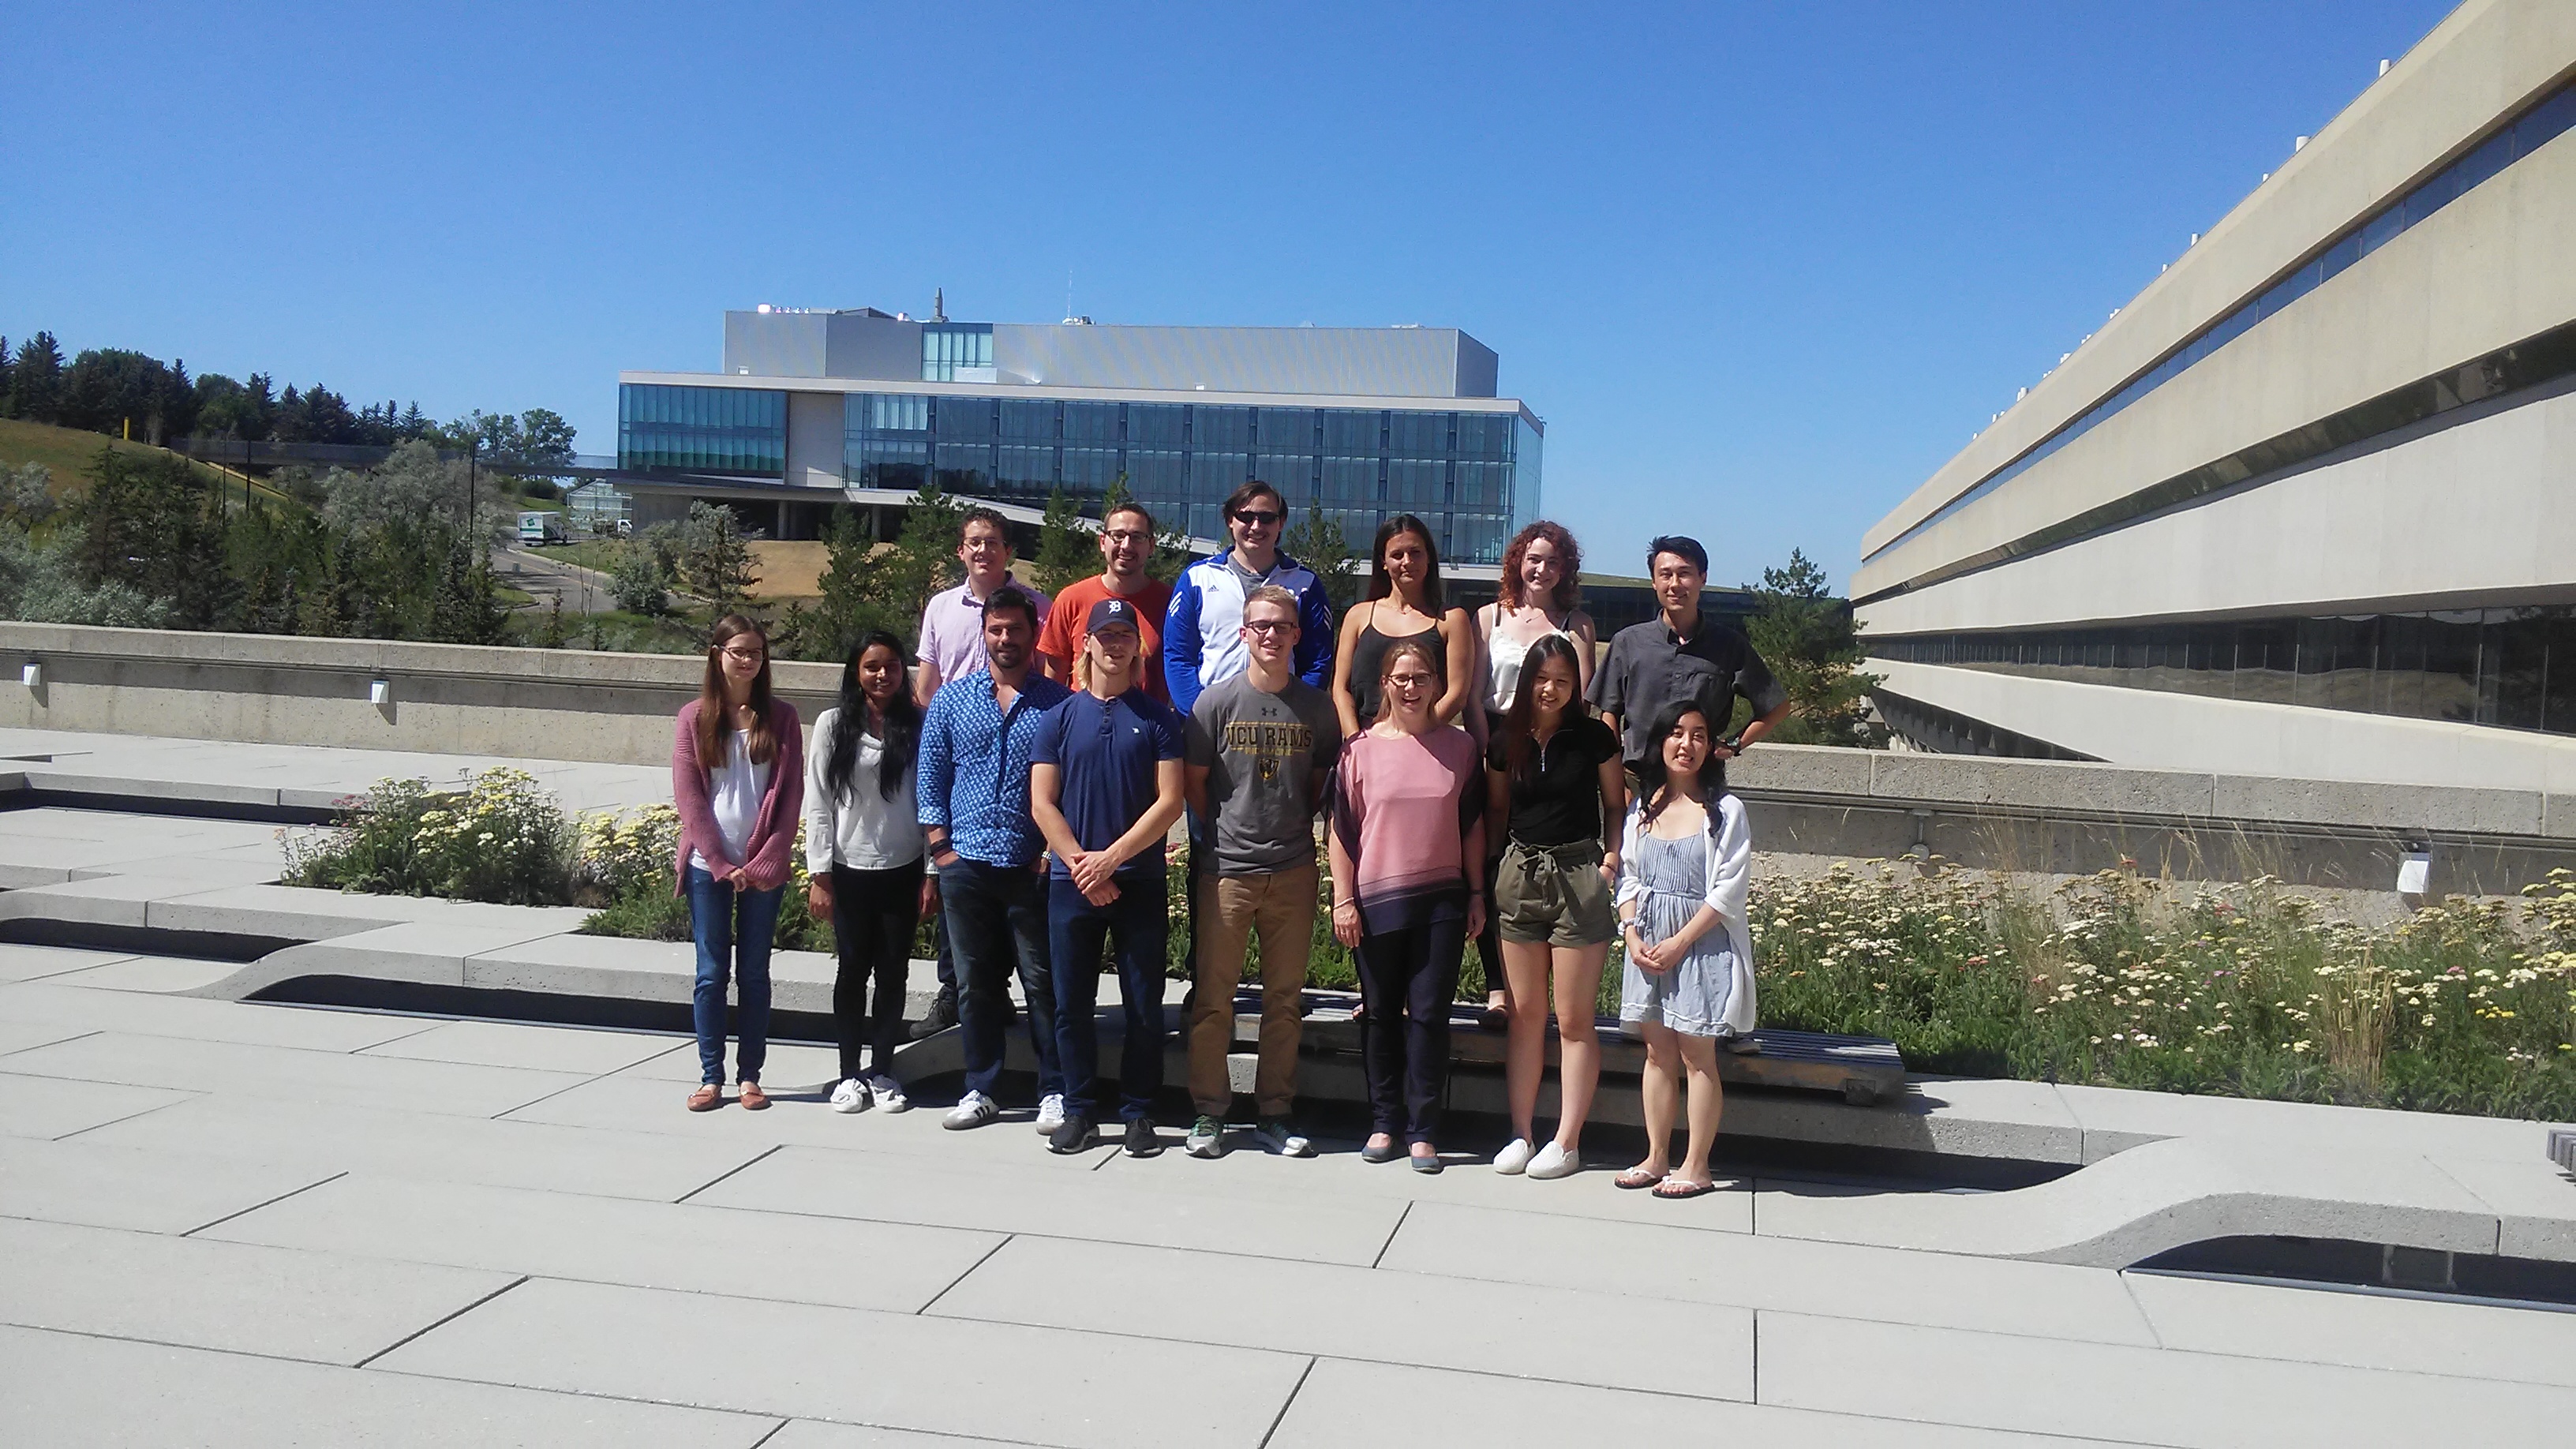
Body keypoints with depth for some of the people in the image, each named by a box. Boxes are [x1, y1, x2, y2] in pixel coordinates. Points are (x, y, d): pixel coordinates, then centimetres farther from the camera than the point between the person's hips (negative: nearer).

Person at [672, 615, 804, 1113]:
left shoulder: (781, 717, 3)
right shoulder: (694, 718, 3)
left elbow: (791, 796, 0)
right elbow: (688, 798, -1)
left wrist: (765, 863, -8)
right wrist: (721, 863, -8)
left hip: (763, 869, 0)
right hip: (707, 865, 0)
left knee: (754, 973, 5)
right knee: (711, 973, 3)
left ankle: (750, 1075, 12)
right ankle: (711, 1077, 10)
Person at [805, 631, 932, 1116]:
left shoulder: (919, 727, 0)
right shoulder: (834, 725, -1)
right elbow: (818, 805, -1)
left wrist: (933, 873, -3)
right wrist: (818, 875, -5)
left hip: (902, 870, 1)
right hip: (849, 870, 0)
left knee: (893, 972, 7)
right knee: (853, 970, 6)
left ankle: (883, 1072, 18)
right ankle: (850, 1073, 16)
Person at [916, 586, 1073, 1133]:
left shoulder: (1059, 703, 1)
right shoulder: (951, 700, 8)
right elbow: (930, 778, 9)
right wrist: (941, 847, 1)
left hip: (1033, 868, -2)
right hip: (966, 864, 3)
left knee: (1043, 983, 1)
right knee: (976, 983, 10)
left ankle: (1055, 1092, 10)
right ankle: (981, 1089, 20)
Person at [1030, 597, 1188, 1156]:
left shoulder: (1158, 718, 3)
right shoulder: (1061, 717, 6)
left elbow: (1170, 801, -4)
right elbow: (1042, 803, 2)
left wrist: (1113, 856, -11)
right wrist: (1083, 866, -9)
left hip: (1140, 881, -1)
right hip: (1071, 881, 1)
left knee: (1144, 1005, 3)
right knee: (1072, 1004, 6)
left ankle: (1138, 1111, 15)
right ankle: (1079, 1110, 18)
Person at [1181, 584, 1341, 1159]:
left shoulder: (1317, 707, 4)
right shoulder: (1217, 701, -2)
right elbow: (1195, 783, 4)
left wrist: (1292, 827, 6)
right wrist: (1223, 833, 4)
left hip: (1293, 873, 2)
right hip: (1226, 870, -2)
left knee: (1285, 1000, 8)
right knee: (1213, 999, 3)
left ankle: (1274, 1113, 19)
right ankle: (1208, 1113, 14)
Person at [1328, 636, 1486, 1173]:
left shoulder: (1458, 746, 5)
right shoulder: (1361, 747, 1)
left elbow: (1472, 826, 9)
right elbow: (1342, 829, 1)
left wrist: (1477, 894, 7)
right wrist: (1343, 899, -4)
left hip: (1442, 898, 0)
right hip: (1377, 899, 0)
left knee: (1429, 1013, 0)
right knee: (1381, 1013, 8)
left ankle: (1422, 1130, 7)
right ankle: (1384, 1122, 18)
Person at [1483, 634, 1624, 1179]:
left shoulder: (1593, 737, -3)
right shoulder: (1505, 740, 4)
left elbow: (1616, 804, 6)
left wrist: (1613, 855, -9)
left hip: (1578, 875, -3)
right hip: (1520, 874, 3)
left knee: (1574, 1020, 1)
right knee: (1525, 1014, 9)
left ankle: (1567, 1142, 7)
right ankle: (1521, 1134, 15)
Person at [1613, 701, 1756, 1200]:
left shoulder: (1724, 810, -7)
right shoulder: (1643, 807, 8)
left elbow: (1727, 891, -11)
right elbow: (1628, 878, 10)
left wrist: (1679, 943, -15)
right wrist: (1633, 936, -5)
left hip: (1702, 945, -5)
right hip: (1648, 942, 5)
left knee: (1697, 1056, 0)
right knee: (1658, 1052, 11)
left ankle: (1696, 1165, 9)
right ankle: (1656, 1158, 19)